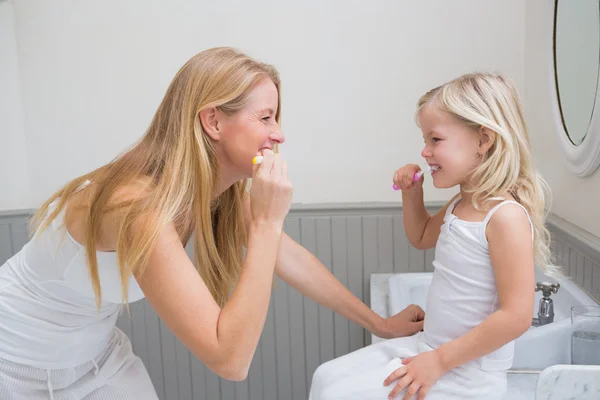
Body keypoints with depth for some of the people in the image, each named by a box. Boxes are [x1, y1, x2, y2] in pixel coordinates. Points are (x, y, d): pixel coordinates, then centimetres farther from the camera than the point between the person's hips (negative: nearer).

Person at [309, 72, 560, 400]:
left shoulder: (506, 216, -22)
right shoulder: (460, 204, 6)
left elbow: (516, 316, -25)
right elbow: (422, 237, 27)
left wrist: (440, 360, -20)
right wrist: (412, 191, 8)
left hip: (466, 373, -8)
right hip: (428, 347, 9)